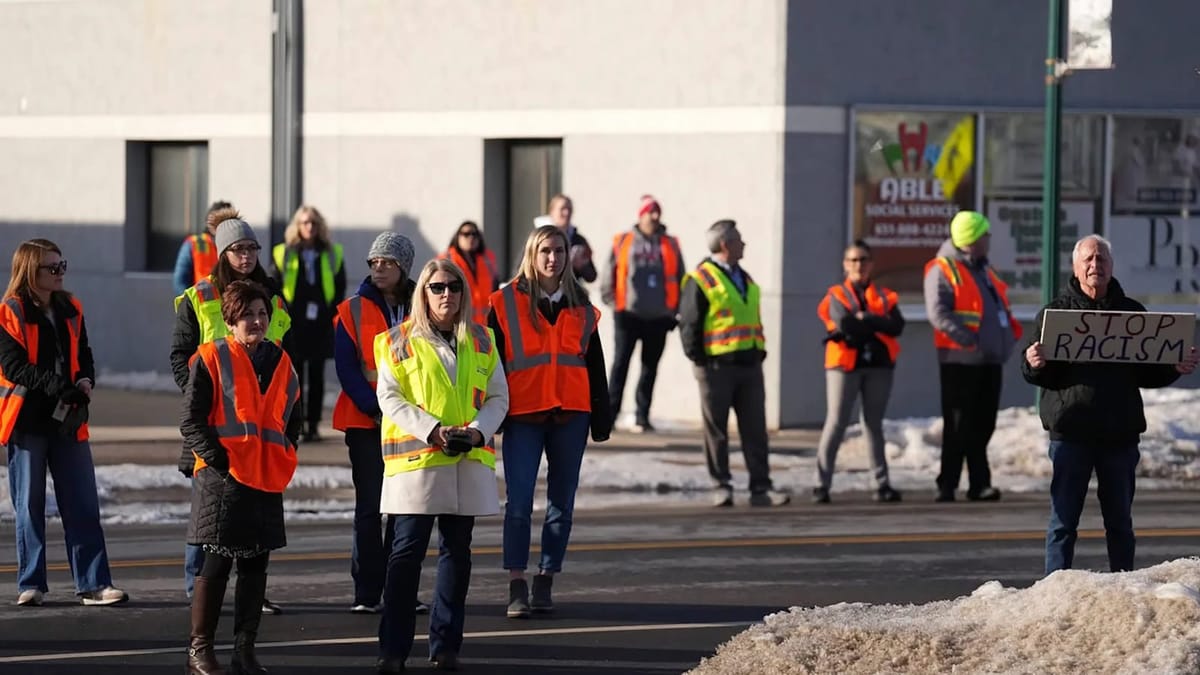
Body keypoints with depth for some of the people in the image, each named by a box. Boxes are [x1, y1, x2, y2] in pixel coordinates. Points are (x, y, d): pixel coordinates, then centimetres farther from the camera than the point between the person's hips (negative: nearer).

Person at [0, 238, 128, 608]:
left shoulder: (70, 310, 11)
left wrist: (84, 382, -5)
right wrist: (53, 384, -24)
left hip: (68, 420, 4)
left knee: (83, 505, 1)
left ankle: (94, 584, 2)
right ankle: (31, 584, 10)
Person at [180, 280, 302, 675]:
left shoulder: (280, 363, 14)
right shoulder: (210, 360, -3)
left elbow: (292, 418, 24)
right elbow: (190, 420, -7)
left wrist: (284, 457, 10)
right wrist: (215, 457, -14)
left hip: (268, 480, 6)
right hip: (223, 479, -5)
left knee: (255, 565, 7)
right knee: (216, 564, -3)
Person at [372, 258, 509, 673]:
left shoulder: (481, 342, 11)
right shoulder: (399, 342, 1)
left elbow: (498, 397, 10)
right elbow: (389, 398, -5)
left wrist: (478, 429, -10)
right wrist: (434, 430, -16)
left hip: (470, 460, 4)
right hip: (415, 460, -4)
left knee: (457, 552, 7)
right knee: (407, 553, -5)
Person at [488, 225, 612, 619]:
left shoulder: (581, 309, 12)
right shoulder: (507, 303, 2)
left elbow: (595, 365, 16)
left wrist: (601, 419, 13)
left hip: (570, 414, 3)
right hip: (523, 414, -3)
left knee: (562, 502, 6)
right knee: (519, 502, -9)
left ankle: (545, 584, 13)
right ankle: (517, 587, -7)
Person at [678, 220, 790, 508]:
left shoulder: (744, 279, 18)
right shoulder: (700, 279, -7)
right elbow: (689, 323, -8)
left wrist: (760, 352, 13)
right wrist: (698, 360, -11)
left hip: (749, 364, 7)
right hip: (717, 366, -7)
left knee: (755, 430, 3)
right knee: (717, 430, 2)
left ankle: (761, 488, 4)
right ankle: (721, 487, 7)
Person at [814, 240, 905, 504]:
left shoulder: (884, 296, 12)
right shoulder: (837, 295, 6)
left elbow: (897, 326, -6)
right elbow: (844, 322, -14)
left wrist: (863, 319, -10)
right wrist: (877, 324, -7)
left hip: (878, 365, 3)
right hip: (844, 365, -3)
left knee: (874, 424, 8)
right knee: (836, 423, -6)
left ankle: (882, 484, 10)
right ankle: (821, 485, -5)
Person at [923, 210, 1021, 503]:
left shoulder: (983, 270, 20)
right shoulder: (942, 270, -8)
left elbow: (1000, 308, 26)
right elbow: (938, 313, -19)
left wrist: (1011, 330, 7)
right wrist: (968, 338, -26)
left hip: (990, 360, 8)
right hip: (961, 360, -8)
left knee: (982, 425, 8)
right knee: (959, 426, -6)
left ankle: (979, 484, 12)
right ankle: (948, 486, -1)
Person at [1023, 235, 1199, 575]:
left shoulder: (1132, 312, 11)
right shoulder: (1056, 311, 3)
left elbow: (1147, 374, 13)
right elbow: (1036, 375, -2)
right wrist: (1034, 364, -25)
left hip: (1120, 434, 3)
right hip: (1070, 433, -3)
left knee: (1120, 521, 10)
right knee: (1063, 521, -1)